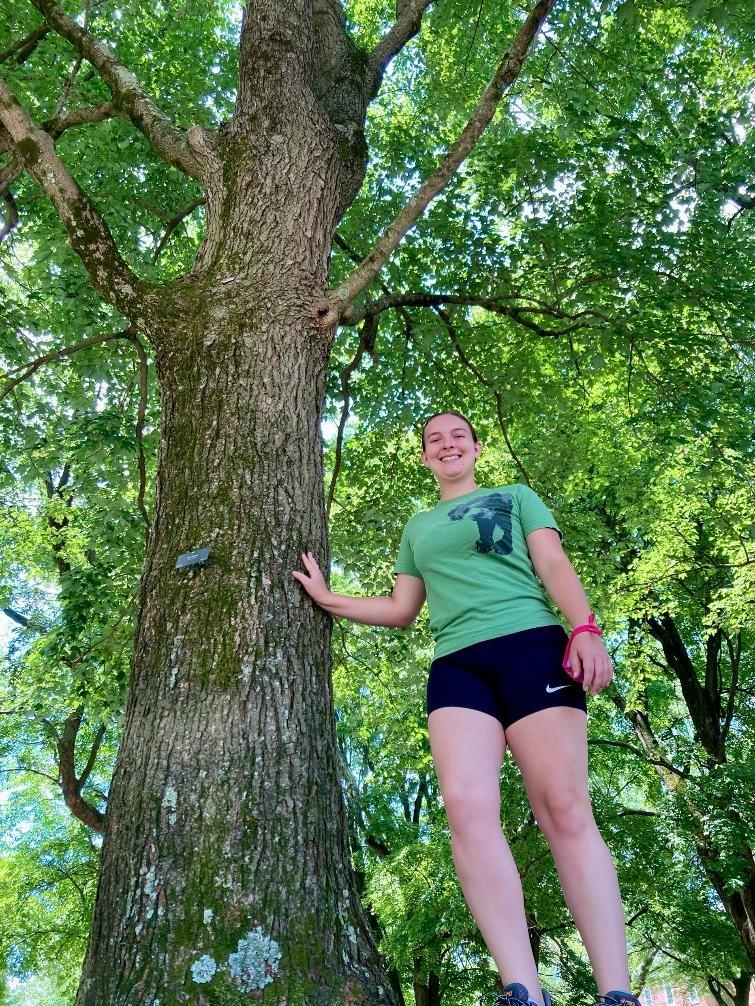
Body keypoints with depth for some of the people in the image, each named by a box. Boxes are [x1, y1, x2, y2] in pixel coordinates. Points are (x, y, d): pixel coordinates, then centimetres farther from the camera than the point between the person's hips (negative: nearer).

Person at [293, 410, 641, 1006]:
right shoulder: (418, 527, 29)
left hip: (531, 646, -3)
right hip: (455, 665, 3)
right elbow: (402, 611, 30)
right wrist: (328, 599, 23)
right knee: (467, 805, -19)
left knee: (564, 807, -13)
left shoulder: (515, 497, 20)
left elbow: (554, 565, 7)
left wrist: (585, 629, -11)